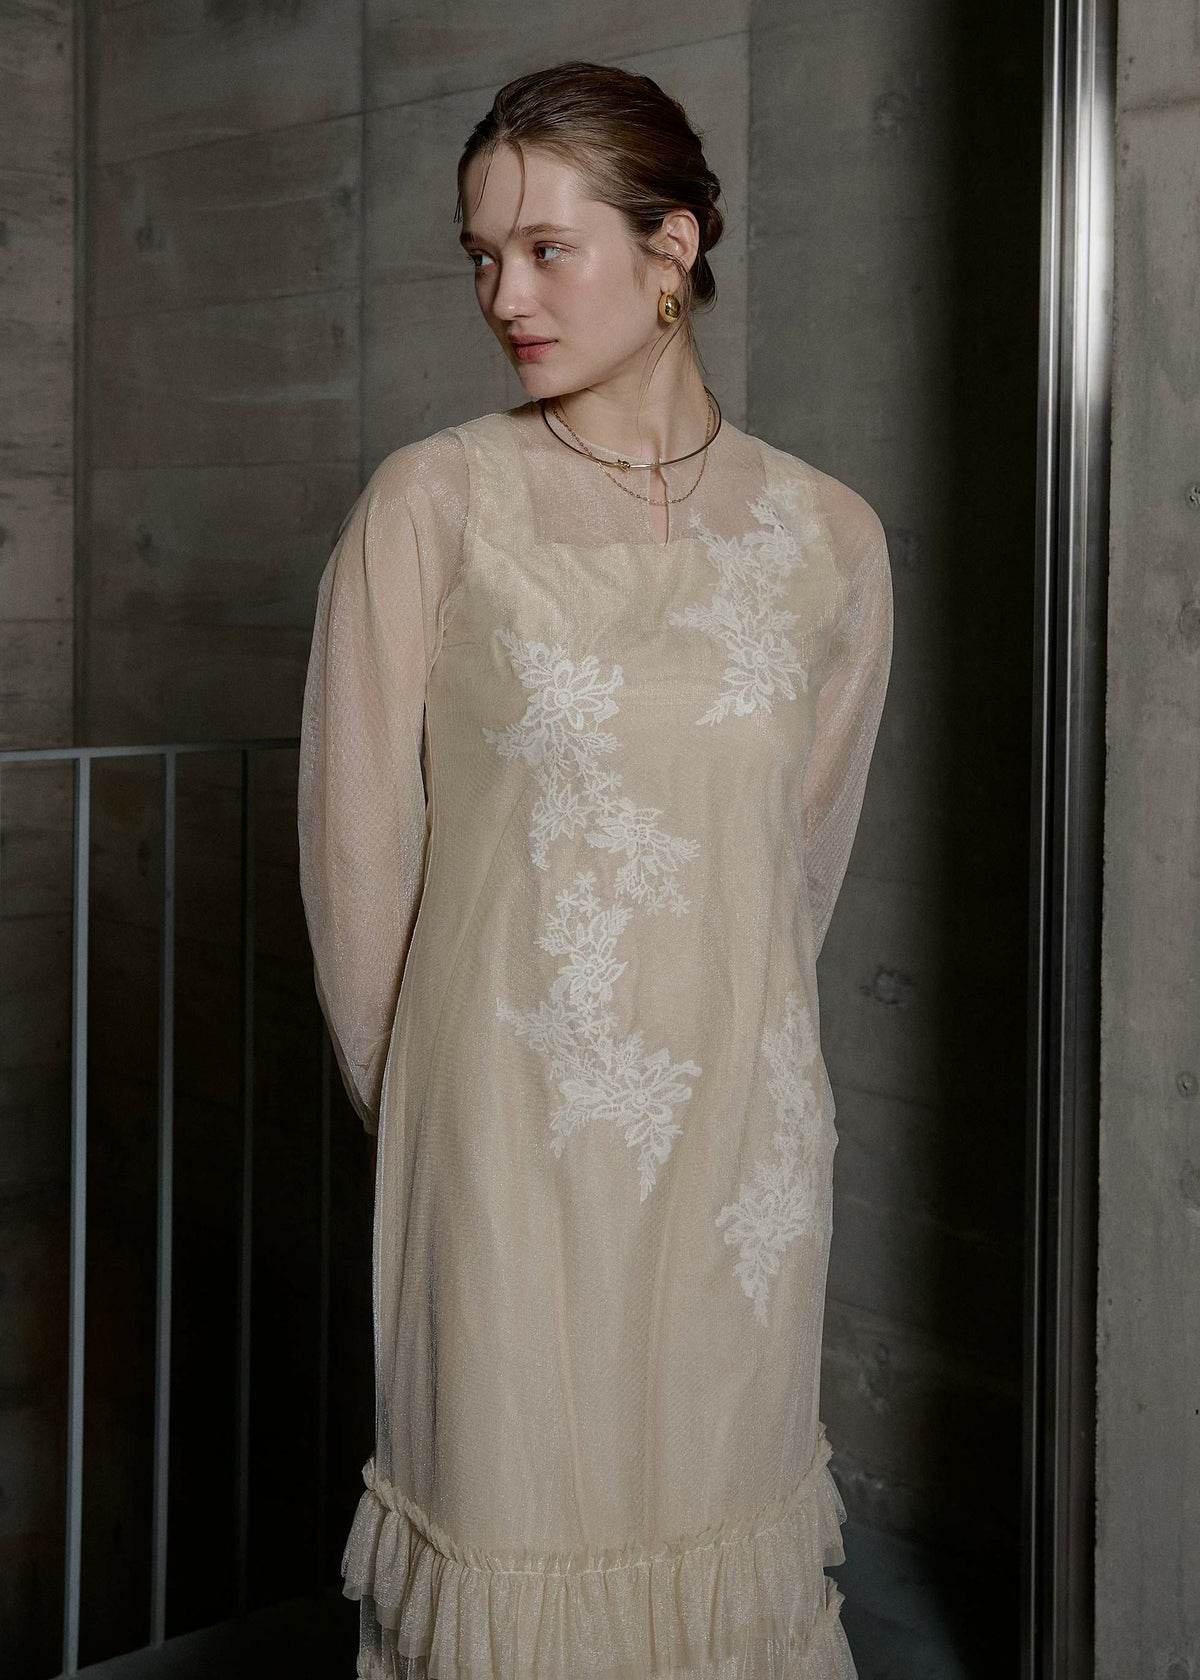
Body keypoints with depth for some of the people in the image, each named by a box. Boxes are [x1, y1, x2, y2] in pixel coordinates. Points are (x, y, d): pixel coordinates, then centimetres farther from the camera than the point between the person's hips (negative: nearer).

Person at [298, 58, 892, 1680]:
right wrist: (416, 1106, 7)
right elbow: (358, 837, 0)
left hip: (740, 1132, 2)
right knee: (519, 1506, 6)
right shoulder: (432, 501, -5)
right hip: (512, 1135, -2)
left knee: (723, 1523, 12)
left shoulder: (829, 534, 2)